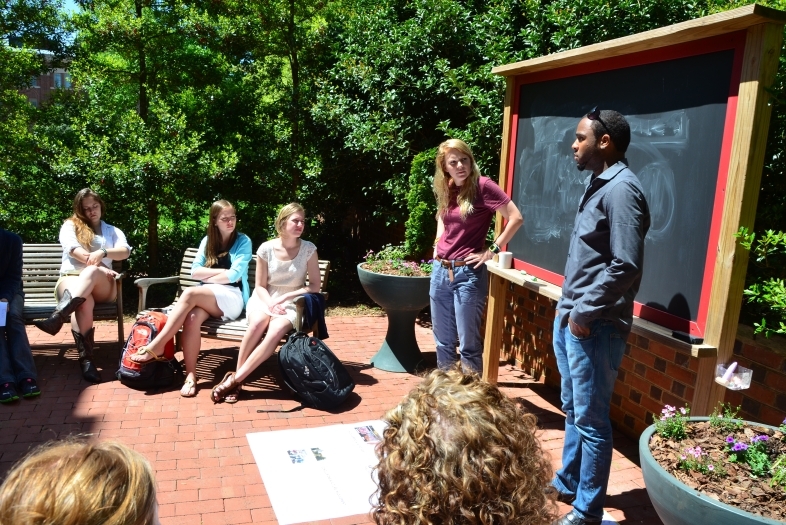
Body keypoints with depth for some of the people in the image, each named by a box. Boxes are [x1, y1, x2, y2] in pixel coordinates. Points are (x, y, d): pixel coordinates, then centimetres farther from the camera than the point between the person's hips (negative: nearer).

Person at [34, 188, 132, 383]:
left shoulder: (113, 231, 25)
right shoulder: (70, 226, 20)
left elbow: (125, 252, 3)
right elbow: (74, 250, -2)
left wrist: (103, 253, -19)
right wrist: (99, 265, -14)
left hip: (102, 286, 1)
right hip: (71, 278, -1)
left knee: (91, 272, -38)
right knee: (84, 302, -38)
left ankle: (57, 316, -56)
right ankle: (86, 360, -46)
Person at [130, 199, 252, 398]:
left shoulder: (243, 241, 4)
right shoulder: (208, 240, 17)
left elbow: (234, 275, -8)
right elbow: (195, 271, 6)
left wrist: (207, 277, 0)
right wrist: (223, 271, -4)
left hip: (232, 298, -4)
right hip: (207, 297, 4)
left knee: (189, 293, -32)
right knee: (193, 317, -33)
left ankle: (155, 348, -29)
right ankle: (190, 375, -32)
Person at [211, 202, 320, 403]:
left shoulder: (308, 249, -7)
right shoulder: (266, 248, -6)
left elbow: (315, 285, -5)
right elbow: (260, 286, 1)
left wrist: (285, 297, -15)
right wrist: (271, 304, -20)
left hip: (292, 305, 0)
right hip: (264, 300, 0)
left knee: (276, 330, -34)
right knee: (258, 322, -36)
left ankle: (235, 379, -27)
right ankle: (236, 377, -23)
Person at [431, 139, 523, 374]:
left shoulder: (483, 186, -11)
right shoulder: (445, 190, 8)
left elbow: (516, 218, -14)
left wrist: (492, 250, -12)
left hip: (468, 273, -6)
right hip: (440, 270, 6)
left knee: (468, 345, 1)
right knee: (443, 341, 15)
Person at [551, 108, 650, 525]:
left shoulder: (620, 190, -17)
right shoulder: (598, 185, 13)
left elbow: (626, 266, -24)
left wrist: (585, 313, -16)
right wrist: (568, 309, 14)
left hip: (594, 327, -10)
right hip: (571, 318, 10)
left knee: (591, 420, 3)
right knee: (572, 410, 21)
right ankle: (567, 485, 37)